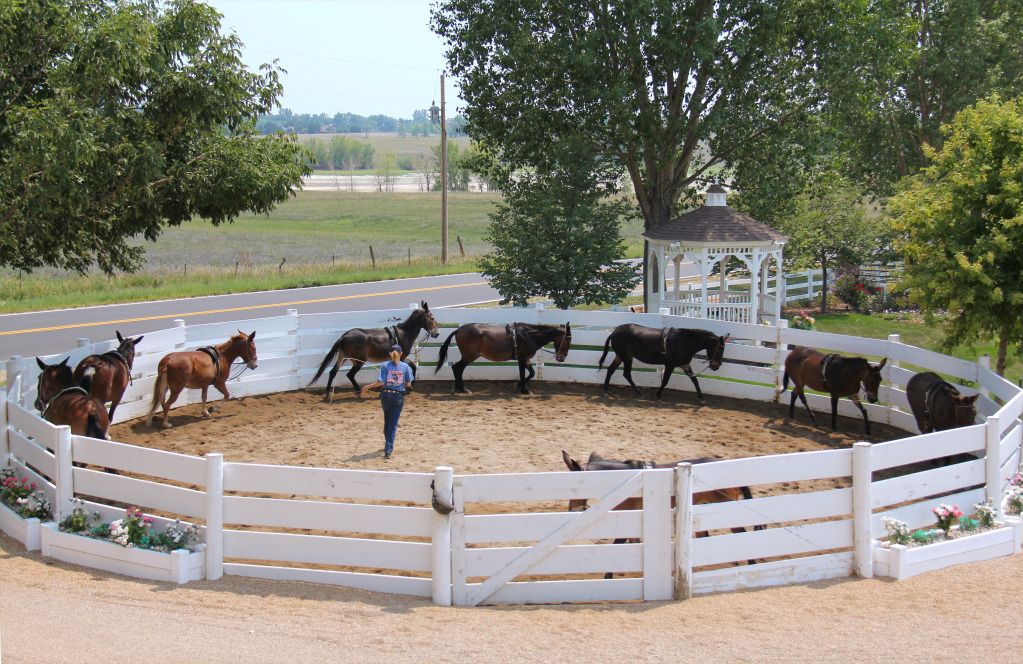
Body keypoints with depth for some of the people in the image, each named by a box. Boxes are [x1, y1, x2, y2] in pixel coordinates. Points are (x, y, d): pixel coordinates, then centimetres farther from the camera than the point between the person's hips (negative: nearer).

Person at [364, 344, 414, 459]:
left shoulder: (385, 365, -7)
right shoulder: (405, 366, -5)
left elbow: (380, 382, -14)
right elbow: (409, 384, -2)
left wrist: (368, 386, -1)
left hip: (386, 395, 1)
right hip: (399, 397, -1)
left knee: (387, 421, 22)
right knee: (393, 424, 0)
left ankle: (388, 444, 37)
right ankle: (388, 450, -9)